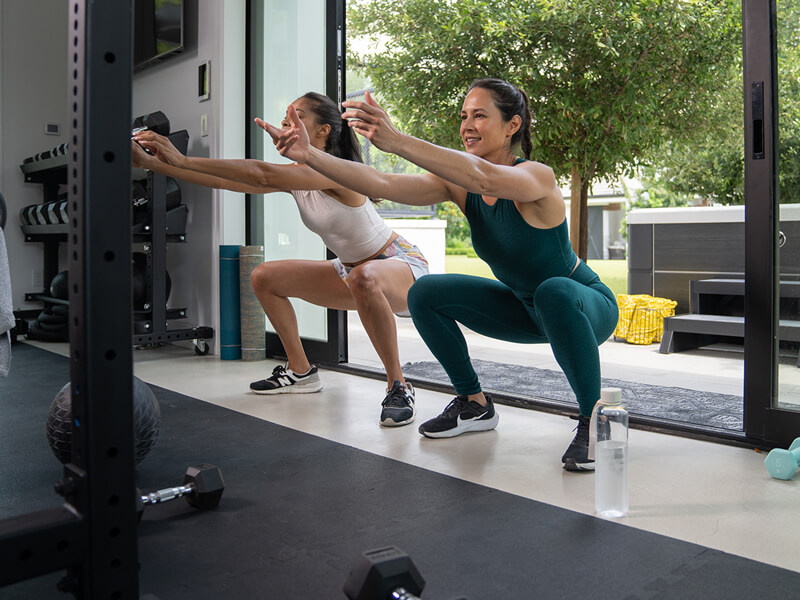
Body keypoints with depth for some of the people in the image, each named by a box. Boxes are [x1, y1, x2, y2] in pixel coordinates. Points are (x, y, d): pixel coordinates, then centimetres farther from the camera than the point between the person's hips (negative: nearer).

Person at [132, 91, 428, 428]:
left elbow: (263, 175, -40)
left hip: (404, 265, -9)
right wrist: (152, 163, -12)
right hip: (353, 271, 9)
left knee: (364, 277, -44)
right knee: (265, 277, 7)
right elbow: (224, 181, -6)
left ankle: (398, 387, -29)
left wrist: (184, 160, -40)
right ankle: (301, 372, 18)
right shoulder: (294, 177, -1)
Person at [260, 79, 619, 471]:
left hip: (587, 307, -6)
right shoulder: (458, 185, -11)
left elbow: (484, 177, -51)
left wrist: (398, 142, -61)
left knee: (554, 292, -41)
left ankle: (593, 421, -21)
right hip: (524, 307, 6)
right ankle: (475, 406, 10)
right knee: (425, 294, -5)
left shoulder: (537, 177, -28)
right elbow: (380, 185, -23)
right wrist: (309, 156, -36)